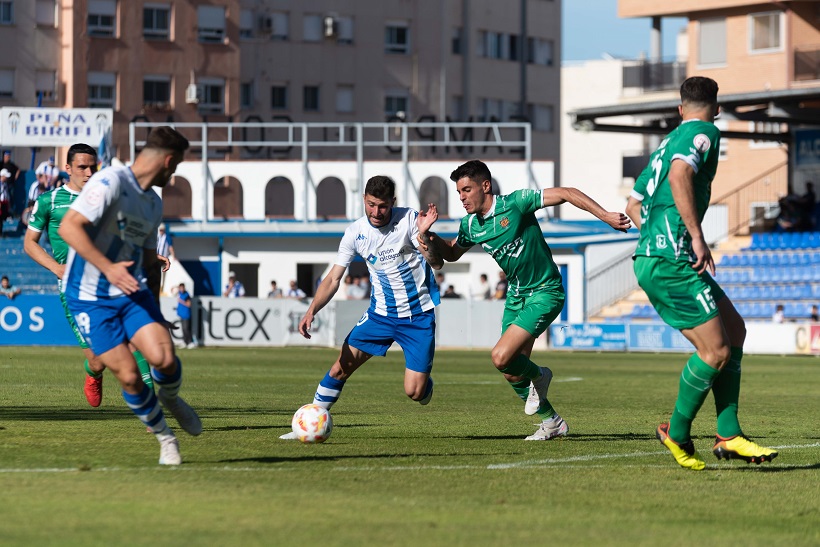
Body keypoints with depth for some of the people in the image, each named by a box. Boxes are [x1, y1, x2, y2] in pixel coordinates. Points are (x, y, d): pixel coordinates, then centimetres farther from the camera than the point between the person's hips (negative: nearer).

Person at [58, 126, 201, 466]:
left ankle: (170, 399, 16)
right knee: (128, 375, -9)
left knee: (164, 358, -17)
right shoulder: (111, 182, -13)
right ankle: (164, 436, 13)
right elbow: (68, 227, -21)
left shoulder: (154, 204, 14)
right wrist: (108, 268, -27)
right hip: (89, 297, -6)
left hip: (132, 291, 6)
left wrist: (155, 308, 21)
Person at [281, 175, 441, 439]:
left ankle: (425, 381, 28)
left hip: (418, 315, -3)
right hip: (381, 313, 3)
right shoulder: (355, 232, -5)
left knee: (414, 392, -9)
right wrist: (312, 310, -18)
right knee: (341, 367, -5)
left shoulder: (409, 220, -14)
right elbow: (333, 278, -3)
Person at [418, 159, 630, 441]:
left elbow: (567, 193, -19)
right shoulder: (470, 226, 1)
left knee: (501, 358, -21)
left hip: (545, 292, -8)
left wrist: (605, 215, -26)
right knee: (513, 374, 8)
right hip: (516, 295, 8)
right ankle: (551, 422, 29)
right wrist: (428, 237, -1)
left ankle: (537, 376, 12)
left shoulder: (515, 203, -19)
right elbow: (451, 253, 20)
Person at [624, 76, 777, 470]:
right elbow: (679, 176, -24)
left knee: (734, 330, 11)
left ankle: (729, 434, 10)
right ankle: (677, 432, 7)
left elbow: (633, 205, 28)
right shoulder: (703, 133, -4)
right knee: (716, 351, -7)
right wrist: (697, 237, -23)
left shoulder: (667, 143, 22)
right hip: (670, 263, -10)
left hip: (650, 258, 10)